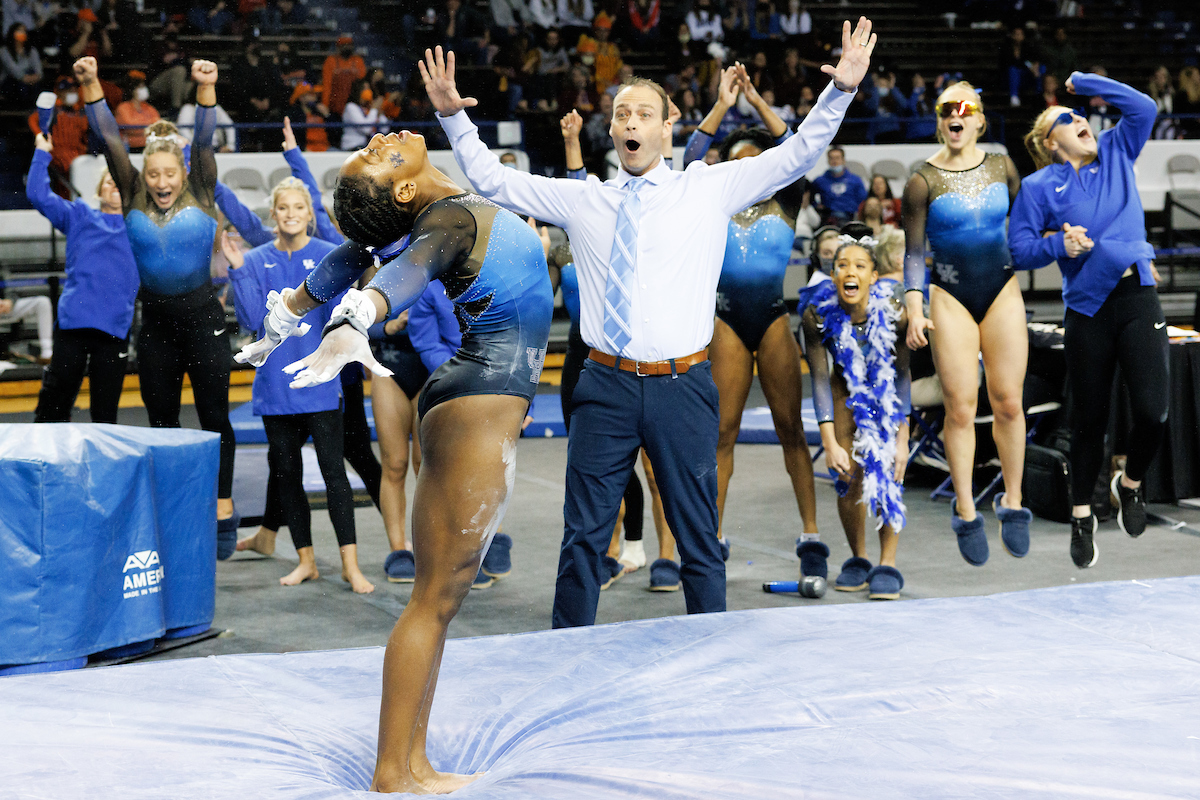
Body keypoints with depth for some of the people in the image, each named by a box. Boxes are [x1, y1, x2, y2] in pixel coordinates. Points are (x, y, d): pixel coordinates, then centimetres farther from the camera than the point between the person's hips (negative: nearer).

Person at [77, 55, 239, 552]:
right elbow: (110, 142, -4)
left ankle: (222, 512, 3)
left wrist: (206, 89, -28)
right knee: (162, 424, 8)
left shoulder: (200, 196, -2)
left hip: (202, 318, -3)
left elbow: (203, 143, -14)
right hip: (155, 323, 3)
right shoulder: (134, 199, 3)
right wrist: (90, 86, -12)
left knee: (214, 418, -1)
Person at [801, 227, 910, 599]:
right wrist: (830, 444, -25)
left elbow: (902, 376, -21)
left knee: (887, 472, -13)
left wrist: (902, 439, -21)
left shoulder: (893, 312, -31)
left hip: (888, 391, -1)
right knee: (849, 477, -6)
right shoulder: (817, 315, -27)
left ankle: (888, 565, -3)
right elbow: (820, 379, -21)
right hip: (847, 389, 1)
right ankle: (858, 559, 13)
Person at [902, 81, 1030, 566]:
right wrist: (914, 312, -11)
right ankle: (965, 513, 6)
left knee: (1009, 402, -1)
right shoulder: (923, 180, -6)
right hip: (950, 298, -2)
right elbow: (913, 252, -4)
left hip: (1002, 292, 3)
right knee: (960, 407, -5)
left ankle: (1012, 503, 12)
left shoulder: (1001, 167, 3)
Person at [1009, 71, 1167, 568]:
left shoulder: (1116, 154, 15)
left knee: (1153, 408, -11)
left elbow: (1143, 108, 8)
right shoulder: (1040, 186, 4)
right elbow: (1018, 249, 0)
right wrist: (1059, 245, -18)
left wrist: (1082, 81, 10)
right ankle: (1082, 517, 24)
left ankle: (1131, 482, 20)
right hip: (1088, 308, -2)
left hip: (1138, 297, 2)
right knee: (1089, 418, 6)